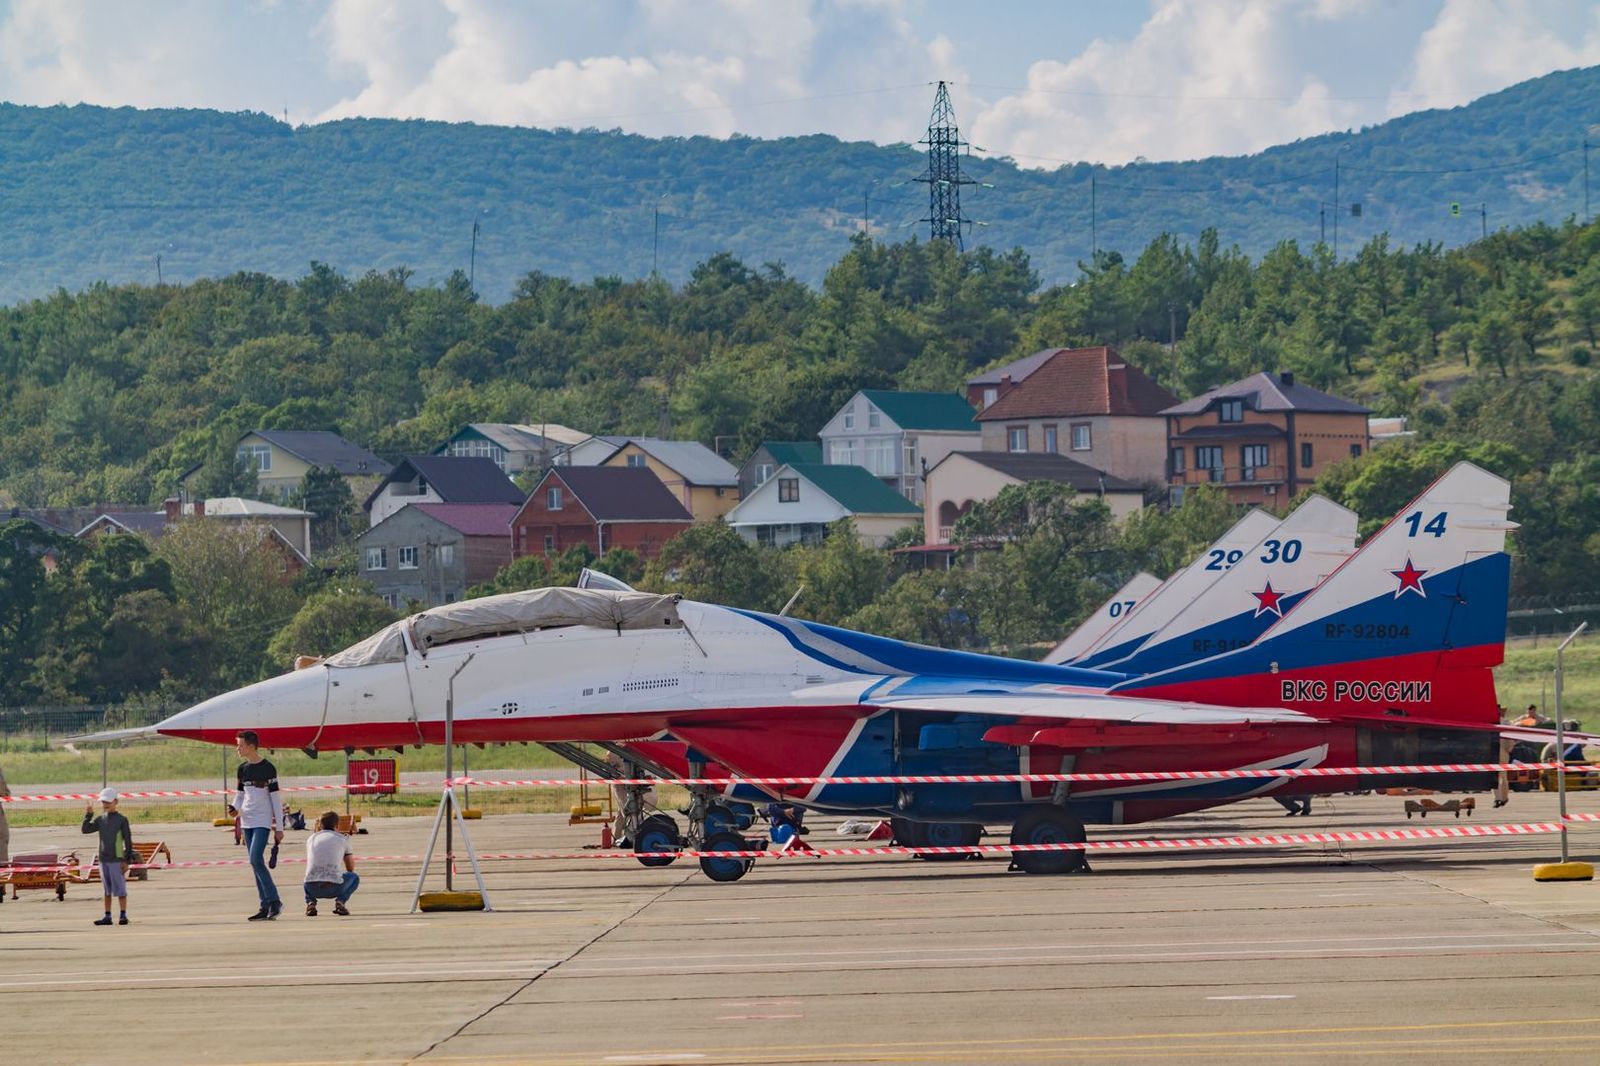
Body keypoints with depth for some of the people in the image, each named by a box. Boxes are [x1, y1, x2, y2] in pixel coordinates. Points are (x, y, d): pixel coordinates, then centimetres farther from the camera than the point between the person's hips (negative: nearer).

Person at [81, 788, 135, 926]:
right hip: (103, 859, 5)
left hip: (117, 860, -5)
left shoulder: (122, 820, -4)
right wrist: (88, 814, -4)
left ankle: (123, 915, 0)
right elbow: (86, 829, 3)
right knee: (107, 890, 9)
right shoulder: (100, 820, 10)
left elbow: (128, 841, -5)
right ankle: (107, 917, 12)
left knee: (120, 889, -4)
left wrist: (127, 860, -10)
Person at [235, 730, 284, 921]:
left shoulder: (267, 768, -8)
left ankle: (274, 901, -13)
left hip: (263, 821, -7)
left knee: (256, 860, -18)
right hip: (247, 822, 7)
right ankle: (265, 906, 7)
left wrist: (279, 827, -8)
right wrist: (235, 808, -4)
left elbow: (276, 799, -7)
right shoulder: (243, 769, 11)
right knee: (255, 863, 5)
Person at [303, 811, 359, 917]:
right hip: (334, 888, -3)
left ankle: (310, 902, 9)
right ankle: (340, 901, 1)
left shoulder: (311, 838, 21)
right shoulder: (342, 839, 14)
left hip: (312, 888, 3)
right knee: (354, 877, 27)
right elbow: (351, 868, 25)